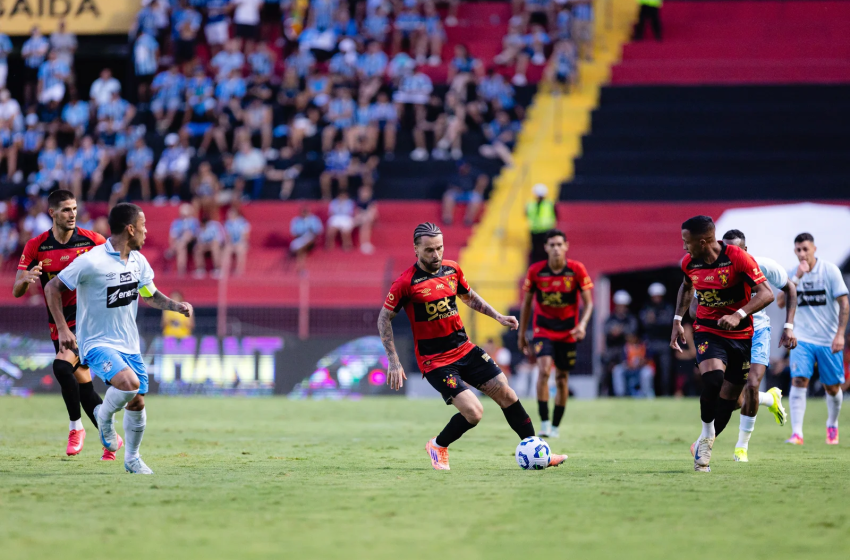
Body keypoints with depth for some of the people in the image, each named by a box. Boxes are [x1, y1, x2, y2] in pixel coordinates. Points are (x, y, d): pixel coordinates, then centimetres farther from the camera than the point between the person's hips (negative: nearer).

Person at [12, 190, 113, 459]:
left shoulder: (90, 240, -6)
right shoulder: (36, 246, -1)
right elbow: (17, 290, -2)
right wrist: (26, 278, -24)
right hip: (59, 323, 4)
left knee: (62, 366, -25)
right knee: (83, 384, 7)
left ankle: (76, 426, -8)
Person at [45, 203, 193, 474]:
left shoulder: (138, 261, 3)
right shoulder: (92, 262, -19)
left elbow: (150, 295, 20)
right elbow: (52, 288, -12)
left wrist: (177, 306, 1)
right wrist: (62, 329, -16)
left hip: (129, 344, 7)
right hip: (97, 343, -7)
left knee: (137, 402, 7)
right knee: (129, 382, -30)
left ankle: (132, 458, 29)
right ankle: (105, 416, 2)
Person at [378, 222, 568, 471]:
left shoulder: (452, 269, 3)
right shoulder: (406, 283, -15)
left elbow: (469, 296, 23)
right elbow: (384, 319, -7)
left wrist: (497, 316, 12)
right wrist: (394, 362, -12)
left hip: (464, 348, 6)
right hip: (435, 361, -6)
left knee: (506, 394, 3)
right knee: (473, 412, -17)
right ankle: (438, 446, 10)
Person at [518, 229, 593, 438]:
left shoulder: (577, 270, -9)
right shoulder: (535, 271, -8)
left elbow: (588, 303, -4)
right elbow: (526, 303, 5)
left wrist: (582, 324, -22)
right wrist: (522, 334, 7)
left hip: (568, 332, 1)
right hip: (543, 330, -1)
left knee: (562, 378, 6)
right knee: (544, 369, -23)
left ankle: (555, 427, 21)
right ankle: (544, 423, -20)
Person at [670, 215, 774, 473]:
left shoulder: (738, 258, -18)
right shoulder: (689, 263, -3)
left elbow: (766, 294, -20)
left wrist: (739, 315, -33)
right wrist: (677, 320, 11)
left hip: (741, 335, -1)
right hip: (707, 331, 1)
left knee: (729, 397, 4)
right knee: (713, 377, -27)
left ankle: (705, 446, 24)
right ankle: (706, 435, -8)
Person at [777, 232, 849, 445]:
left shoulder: (830, 270, -6)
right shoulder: (792, 274, 2)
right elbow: (781, 303, -9)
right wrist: (796, 278, -18)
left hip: (828, 340, -1)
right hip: (802, 338, 1)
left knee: (832, 387, 5)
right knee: (798, 380, -15)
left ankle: (832, 426, 31)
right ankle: (796, 433, -18)